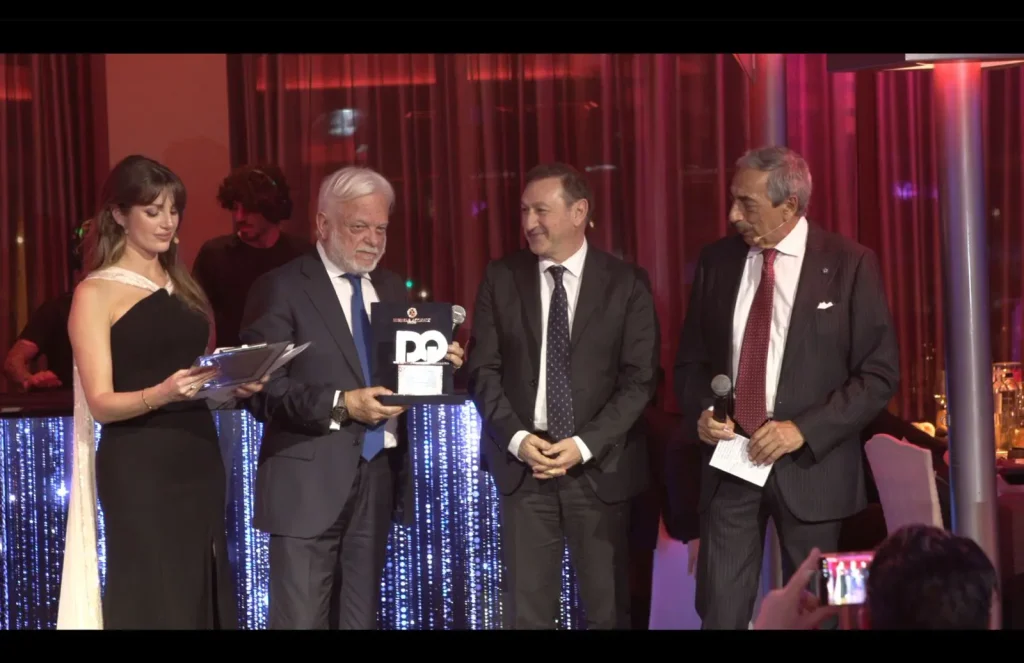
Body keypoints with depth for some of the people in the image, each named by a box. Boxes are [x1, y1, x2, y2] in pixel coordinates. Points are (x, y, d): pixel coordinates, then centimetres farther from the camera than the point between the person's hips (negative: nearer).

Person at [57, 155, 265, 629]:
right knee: (153, 604, -5)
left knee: (204, 598, 6)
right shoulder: (96, 293, -4)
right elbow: (101, 403, -11)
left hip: (199, 460, 6)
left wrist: (237, 383, 3)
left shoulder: (181, 286, 16)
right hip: (138, 470, -6)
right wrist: (162, 394, -29)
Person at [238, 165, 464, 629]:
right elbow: (262, 392, -13)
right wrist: (341, 404, -21)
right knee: (302, 620, -4)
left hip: (379, 478, 6)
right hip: (309, 483, -6)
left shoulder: (391, 288, 15)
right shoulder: (282, 288, -6)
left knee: (361, 618, 12)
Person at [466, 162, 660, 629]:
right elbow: (483, 369, 4)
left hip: (600, 467, -1)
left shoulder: (627, 283, 0)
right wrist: (516, 438, -10)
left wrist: (585, 444, -13)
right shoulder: (501, 279, 6)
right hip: (524, 465, 1)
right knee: (528, 610, 3)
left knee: (607, 610, 3)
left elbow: (640, 377, -4)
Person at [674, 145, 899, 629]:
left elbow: (879, 374, -7)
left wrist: (804, 429, -17)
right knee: (719, 610, -1)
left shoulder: (849, 265, -6)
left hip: (810, 465, -2)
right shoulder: (716, 262, 6)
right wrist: (700, 411, -8)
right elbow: (691, 359, 14)